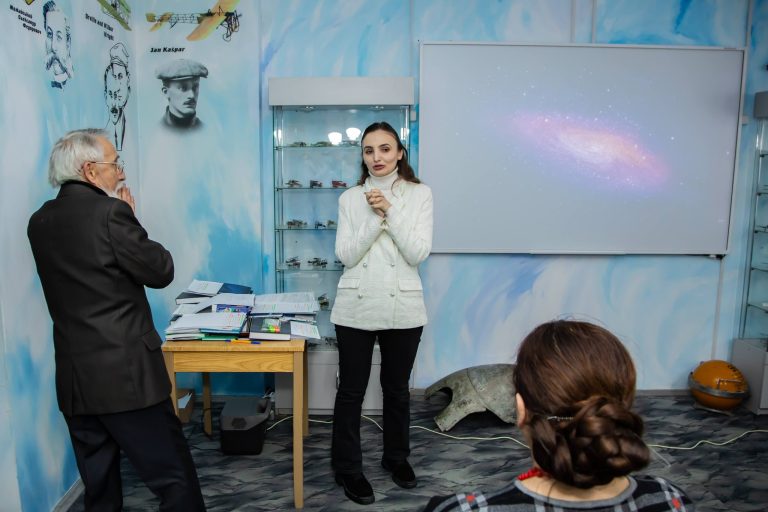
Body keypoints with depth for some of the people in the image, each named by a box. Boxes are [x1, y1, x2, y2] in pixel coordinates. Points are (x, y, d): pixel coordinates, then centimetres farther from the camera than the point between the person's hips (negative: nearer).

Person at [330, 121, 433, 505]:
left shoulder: (420, 194, 0)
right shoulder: (350, 198, 3)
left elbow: (418, 254, -9)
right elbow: (345, 255, -6)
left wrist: (390, 211, -17)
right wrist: (375, 217, -17)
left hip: (403, 307, 0)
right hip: (356, 306, 0)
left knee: (397, 389, 15)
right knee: (351, 391, 7)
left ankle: (397, 457, 37)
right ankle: (347, 468, 24)